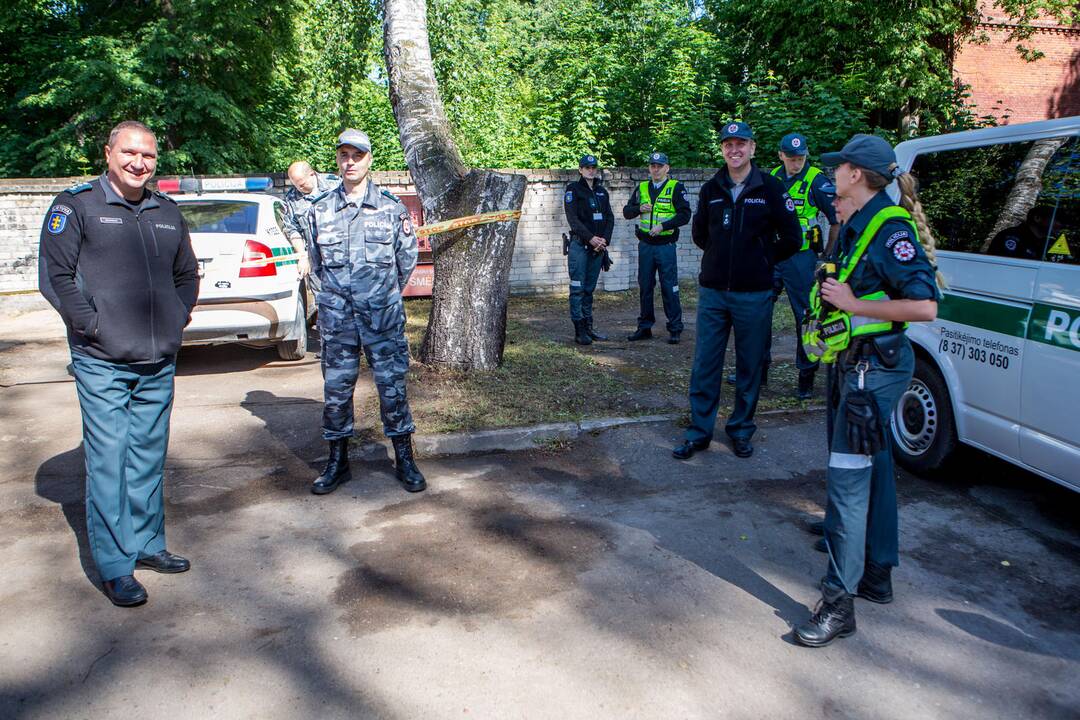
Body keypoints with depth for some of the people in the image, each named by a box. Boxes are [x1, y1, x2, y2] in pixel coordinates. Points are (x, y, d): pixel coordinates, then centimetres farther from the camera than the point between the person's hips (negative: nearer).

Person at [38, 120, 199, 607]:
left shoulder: (167, 212, 14)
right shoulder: (76, 205, -3)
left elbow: (187, 272, 24)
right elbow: (55, 275, -8)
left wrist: (179, 316, 10)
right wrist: (92, 325, -13)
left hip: (159, 362, 5)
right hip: (102, 363, -5)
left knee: (149, 457, 13)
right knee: (108, 461, -3)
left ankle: (146, 543, 26)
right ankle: (115, 566, 6)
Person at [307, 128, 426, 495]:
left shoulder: (392, 208, 2)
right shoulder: (320, 210, 6)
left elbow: (407, 259, 11)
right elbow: (317, 262, 17)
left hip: (383, 315, -1)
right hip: (337, 316, 2)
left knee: (392, 385, 2)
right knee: (336, 388, 7)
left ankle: (404, 460, 14)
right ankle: (337, 461, 21)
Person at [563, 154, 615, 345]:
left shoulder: (602, 191, 16)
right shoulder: (573, 189, -1)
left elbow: (610, 217, 11)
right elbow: (573, 218, -10)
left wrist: (604, 239, -5)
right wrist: (591, 238, -17)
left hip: (598, 246, 5)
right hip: (579, 245, -5)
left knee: (589, 289, 10)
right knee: (578, 288, -5)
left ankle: (589, 328, 14)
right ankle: (579, 331, -4)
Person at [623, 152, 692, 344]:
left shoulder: (676, 188, -2)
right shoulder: (641, 188, 11)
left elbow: (685, 215, -8)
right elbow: (626, 212, 11)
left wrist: (663, 226, -18)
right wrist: (639, 208, -9)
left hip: (666, 246, -4)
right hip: (645, 245, 4)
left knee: (669, 288, -3)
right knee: (644, 287, 9)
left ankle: (675, 329, 5)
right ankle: (645, 327, 19)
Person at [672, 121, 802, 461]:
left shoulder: (770, 187, -4)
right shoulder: (711, 189, 5)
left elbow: (791, 238, 0)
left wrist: (762, 261, 5)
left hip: (754, 294, -2)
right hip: (713, 291, 3)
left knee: (750, 366, 7)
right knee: (705, 364, 5)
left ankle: (741, 430, 21)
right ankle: (699, 430, 15)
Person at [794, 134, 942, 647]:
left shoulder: (889, 230, -18)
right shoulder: (855, 228, 11)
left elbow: (925, 306, -25)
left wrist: (854, 305, -21)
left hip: (875, 368, -11)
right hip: (856, 365, 11)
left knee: (848, 478, -11)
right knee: (873, 469, 19)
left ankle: (839, 603, -4)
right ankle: (876, 575, 34)